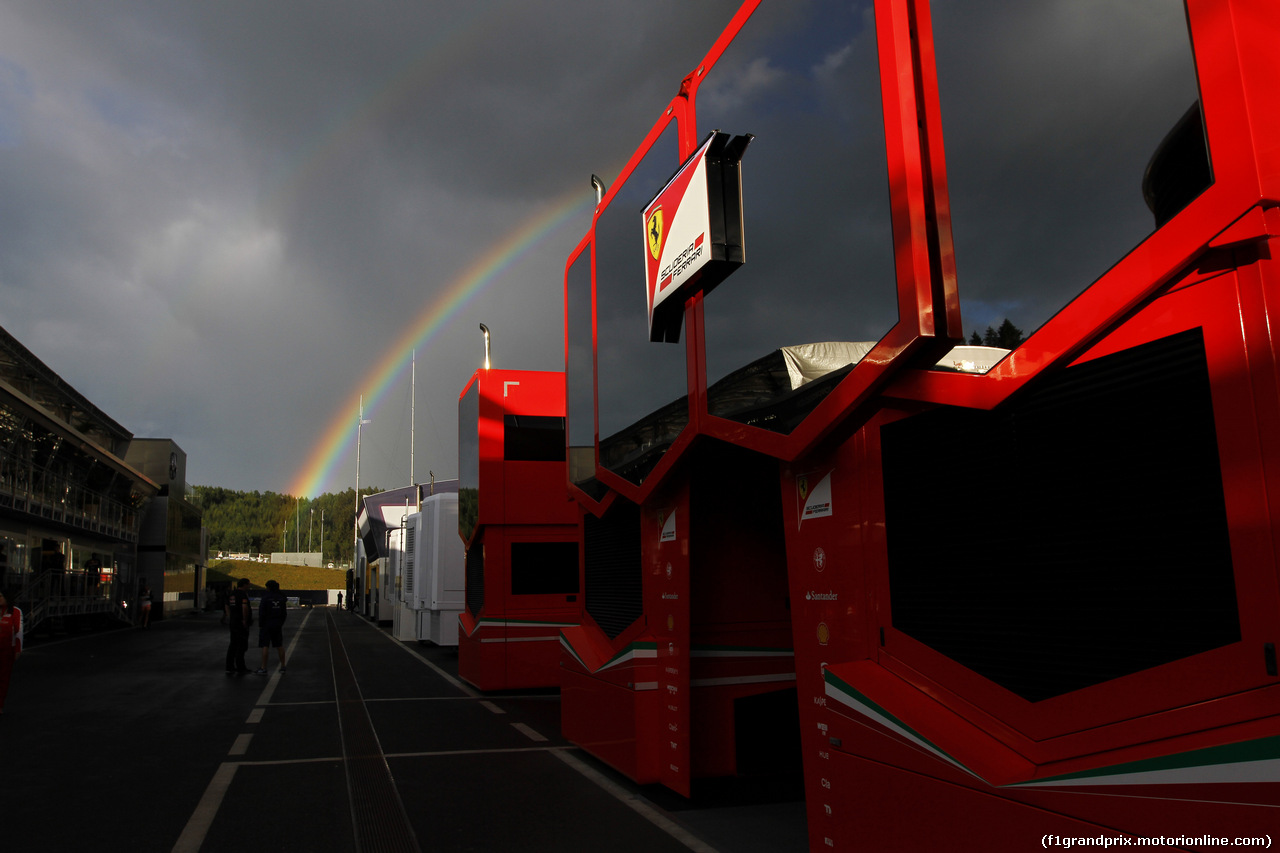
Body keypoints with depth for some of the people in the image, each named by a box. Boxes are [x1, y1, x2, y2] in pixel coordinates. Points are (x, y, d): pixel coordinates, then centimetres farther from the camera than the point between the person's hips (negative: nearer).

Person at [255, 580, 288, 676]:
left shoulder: (265, 598, -13)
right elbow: (284, 613, 6)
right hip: (277, 625, 6)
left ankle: (263, 669, -8)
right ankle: (282, 667, 14)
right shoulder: (281, 598, 4)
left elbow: (262, 613, -15)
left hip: (266, 624, -6)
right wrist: (281, 624, 15)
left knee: (265, 646, -5)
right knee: (279, 645, 11)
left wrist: (260, 625, -6)